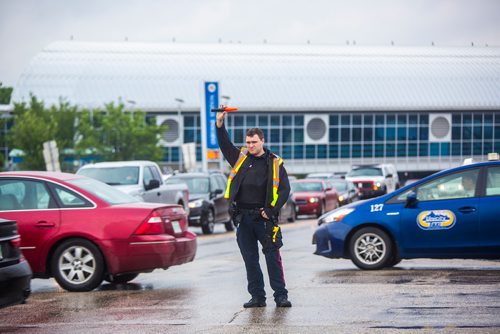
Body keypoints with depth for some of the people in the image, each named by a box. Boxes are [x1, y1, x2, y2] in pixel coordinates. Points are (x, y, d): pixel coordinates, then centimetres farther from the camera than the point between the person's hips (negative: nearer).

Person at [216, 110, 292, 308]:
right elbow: (225, 145, 10)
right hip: (243, 217, 3)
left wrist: (271, 211, -9)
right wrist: (220, 124, -4)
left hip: (263, 217, -3)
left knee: (273, 257, -3)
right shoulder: (240, 158, 11)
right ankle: (257, 297, 12)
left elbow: (284, 189, -1)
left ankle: (281, 295, 1)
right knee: (250, 259, 6)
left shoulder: (274, 163, 2)